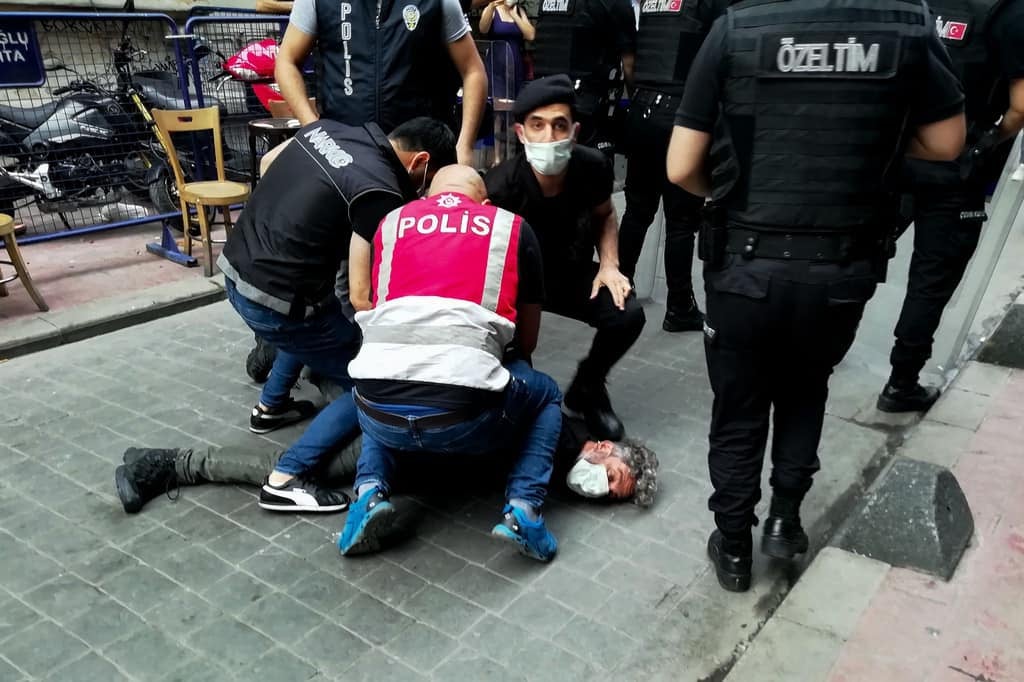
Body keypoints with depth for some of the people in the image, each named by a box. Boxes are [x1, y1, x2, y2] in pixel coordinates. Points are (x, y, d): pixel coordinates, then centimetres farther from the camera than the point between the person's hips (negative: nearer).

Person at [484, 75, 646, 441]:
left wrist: (609, 264, -10)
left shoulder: (593, 167, -18)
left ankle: (585, 390, 10)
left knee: (628, 314, -21)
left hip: (574, 272, 3)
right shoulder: (500, 188, -31)